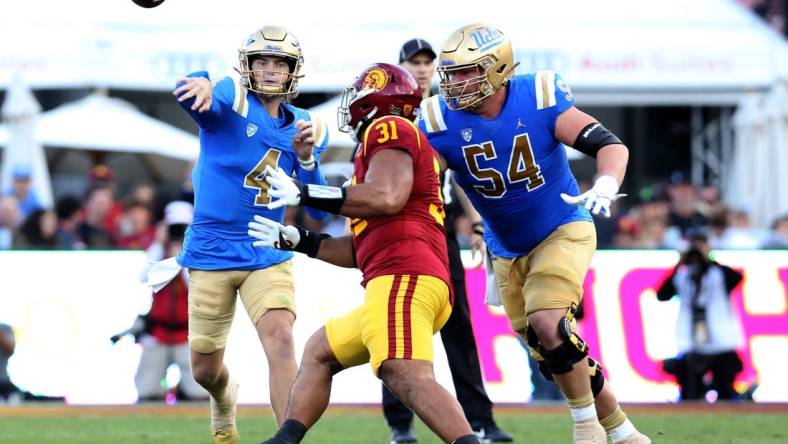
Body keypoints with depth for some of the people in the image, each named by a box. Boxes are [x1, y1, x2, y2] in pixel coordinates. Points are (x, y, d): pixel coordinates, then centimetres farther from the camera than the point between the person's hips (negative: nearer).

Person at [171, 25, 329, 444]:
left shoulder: (306, 127, 5)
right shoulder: (232, 100, -9)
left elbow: (318, 211, 3)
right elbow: (189, 95, -33)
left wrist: (306, 158, -15)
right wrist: (201, 85, -58)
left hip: (268, 255, 2)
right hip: (211, 252, -2)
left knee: (280, 340, -22)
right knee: (205, 370, 10)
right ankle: (225, 400, 46)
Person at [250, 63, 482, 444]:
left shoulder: (389, 129, 3)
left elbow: (386, 197, -17)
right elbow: (360, 251, 32)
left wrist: (304, 194, -8)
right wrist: (294, 239, 37)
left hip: (402, 278, -11)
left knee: (407, 377, -28)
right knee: (320, 352, 23)